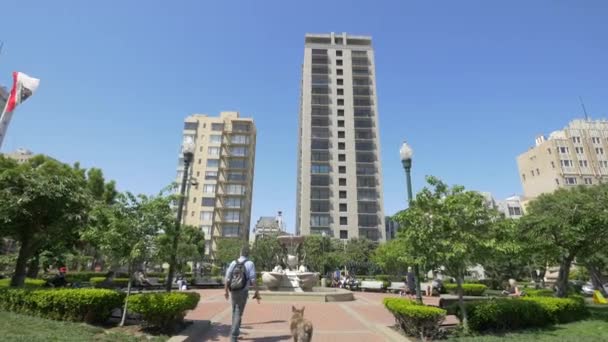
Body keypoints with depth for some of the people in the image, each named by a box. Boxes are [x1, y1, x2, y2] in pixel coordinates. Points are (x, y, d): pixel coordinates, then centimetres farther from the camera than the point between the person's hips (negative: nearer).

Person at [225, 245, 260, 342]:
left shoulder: (233, 263, 1)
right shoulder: (250, 263, -10)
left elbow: (227, 278, 0)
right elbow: (253, 280, -14)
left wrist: (226, 291, 12)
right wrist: (257, 292, -7)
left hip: (233, 291, 4)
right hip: (243, 292, -4)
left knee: (235, 312, 22)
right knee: (238, 314, 3)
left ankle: (235, 332, 35)